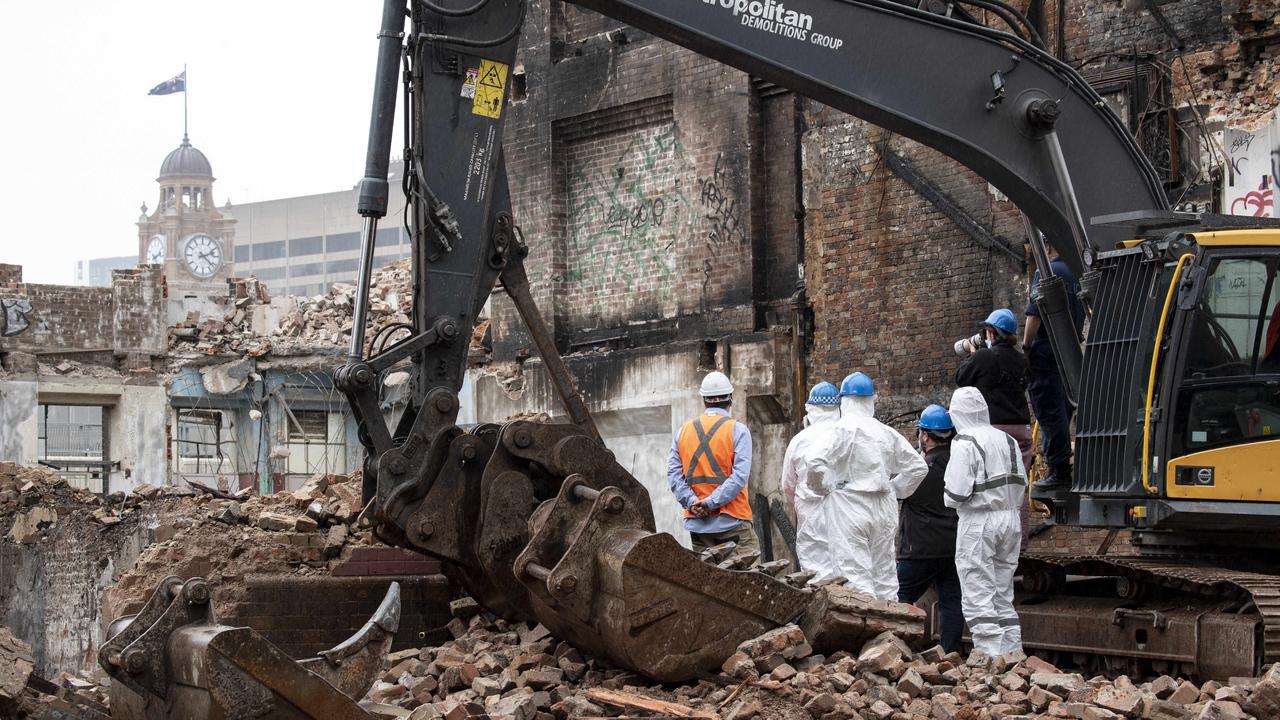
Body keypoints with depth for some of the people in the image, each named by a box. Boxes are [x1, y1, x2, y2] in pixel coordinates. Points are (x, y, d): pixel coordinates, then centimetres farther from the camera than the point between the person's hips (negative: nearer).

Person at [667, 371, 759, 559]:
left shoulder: (684, 431, 10)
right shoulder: (738, 430, -4)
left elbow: (673, 472, 2)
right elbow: (740, 475, -14)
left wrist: (691, 502, -6)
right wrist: (711, 502, -14)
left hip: (696, 522, 5)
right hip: (732, 521, -5)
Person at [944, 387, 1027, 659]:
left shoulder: (964, 443, -13)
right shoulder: (1007, 440, 10)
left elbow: (957, 493, -18)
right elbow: (1021, 486, 14)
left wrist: (950, 497, 3)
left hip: (978, 523, -7)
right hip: (1010, 520, 7)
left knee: (978, 599, -4)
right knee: (1004, 596, 15)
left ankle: (990, 655, -9)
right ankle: (1013, 652, 15)